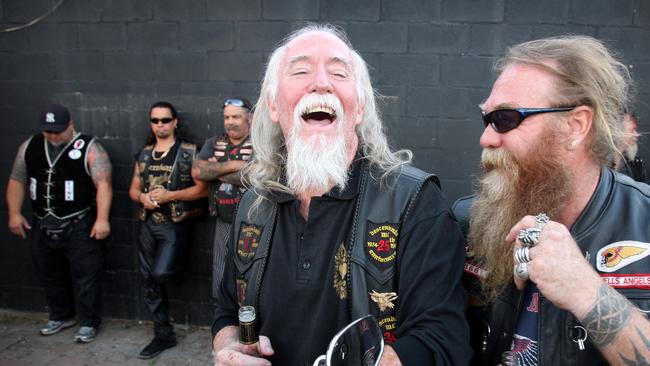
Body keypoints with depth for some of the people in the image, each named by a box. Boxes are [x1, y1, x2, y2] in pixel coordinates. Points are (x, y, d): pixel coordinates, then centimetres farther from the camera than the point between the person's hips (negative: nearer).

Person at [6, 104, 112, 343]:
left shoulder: (89, 148, -11)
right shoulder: (29, 146, 6)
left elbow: (103, 184, -17)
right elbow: (17, 181, 13)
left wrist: (102, 219, -24)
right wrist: (14, 213, 5)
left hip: (79, 226, -6)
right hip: (42, 226, 6)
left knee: (85, 275, 1)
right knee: (49, 274, 17)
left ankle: (89, 323, 14)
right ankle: (61, 316, 35)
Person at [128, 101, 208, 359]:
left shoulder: (188, 152, -5)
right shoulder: (144, 154, 12)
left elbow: (202, 189, -11)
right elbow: (133, 189, 15)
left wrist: (169, 195, -18)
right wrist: (143, 197, -8)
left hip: (175, 224, -5)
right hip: (148, 224, 6)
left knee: (160, 274, -21)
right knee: (151, 283, 9)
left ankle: (178, 267, 15)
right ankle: (163, 335, 22)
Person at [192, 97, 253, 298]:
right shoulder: (213, 144, 10)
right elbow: (197, 171, -4)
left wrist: (216, 171, -10)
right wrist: (233, 165, -13)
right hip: (223, 224, 5)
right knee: (222, 286, 15)